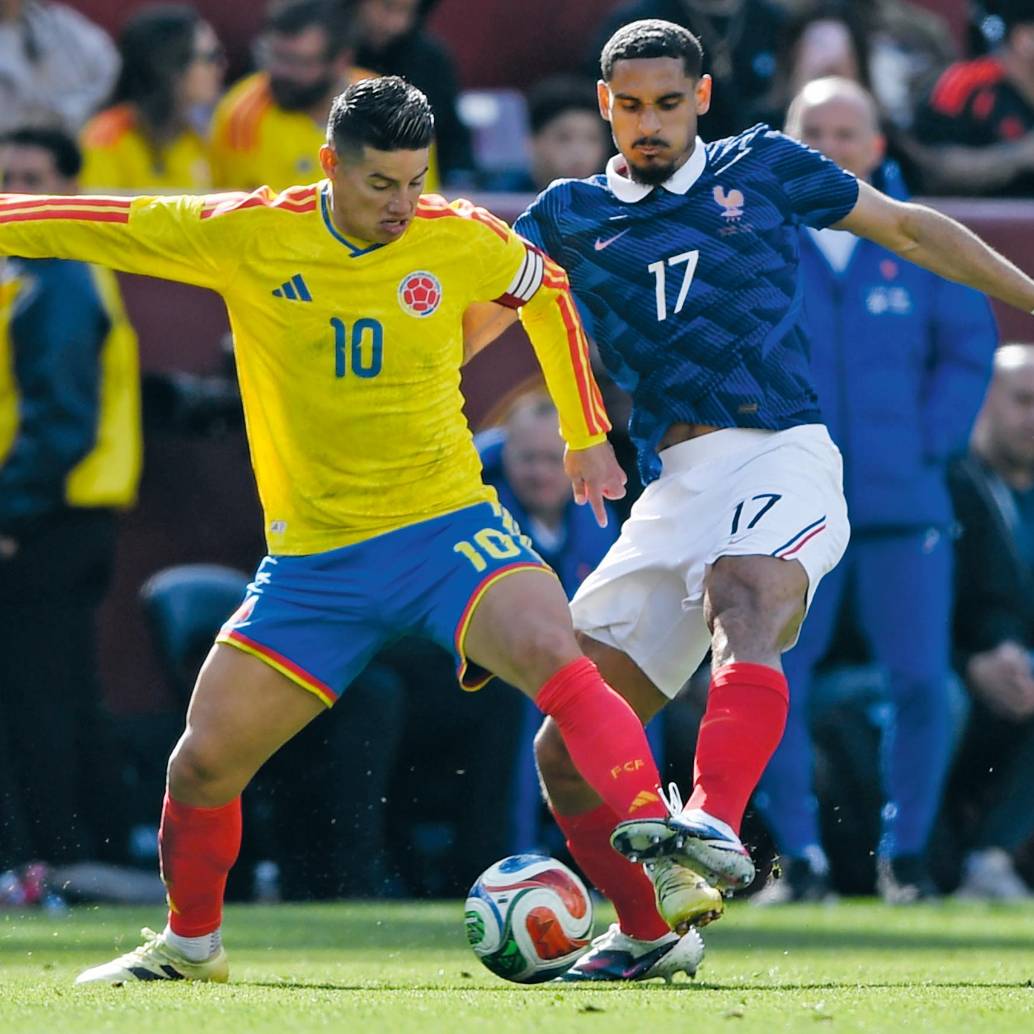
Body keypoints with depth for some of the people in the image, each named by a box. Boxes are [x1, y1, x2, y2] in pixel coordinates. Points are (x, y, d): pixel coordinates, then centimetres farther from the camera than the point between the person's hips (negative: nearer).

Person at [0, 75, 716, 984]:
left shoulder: (460, 241, -5)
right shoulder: (244, 235, -8)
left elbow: (547, 290, 16)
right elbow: (84, 225, -1)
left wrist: (587, 435, 21)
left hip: (447, 527, -1)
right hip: (311, 559, 1)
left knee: (557, 661, -29)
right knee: (204, 762, 3)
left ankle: (666, 868, -29)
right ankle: (190, 943, 29)